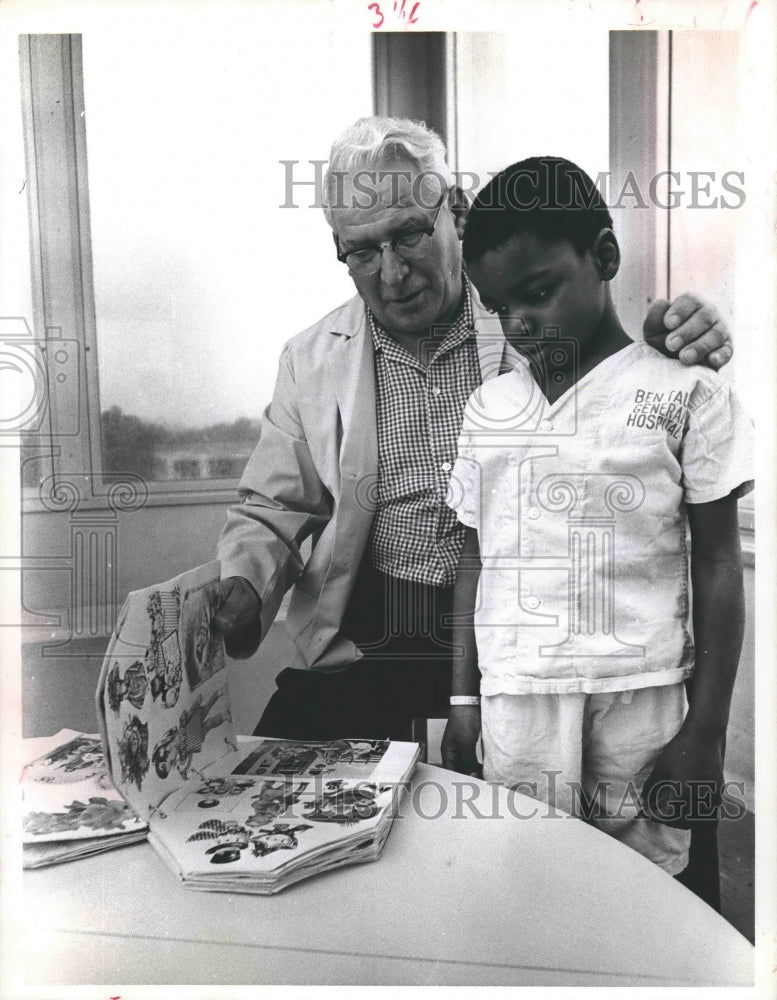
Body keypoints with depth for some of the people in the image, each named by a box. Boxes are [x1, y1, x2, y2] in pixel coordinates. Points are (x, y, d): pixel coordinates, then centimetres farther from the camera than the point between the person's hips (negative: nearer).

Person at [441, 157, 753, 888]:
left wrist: (706, 727, -2)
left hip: (642, 700, -2)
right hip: (515, 702, 3)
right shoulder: (486, 409, 8)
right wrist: (463, 700, 10)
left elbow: (717, 566, 0)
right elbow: (475, 558, 11)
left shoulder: (686, 394, -1)